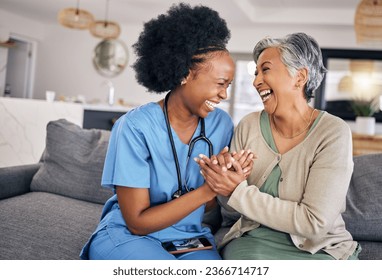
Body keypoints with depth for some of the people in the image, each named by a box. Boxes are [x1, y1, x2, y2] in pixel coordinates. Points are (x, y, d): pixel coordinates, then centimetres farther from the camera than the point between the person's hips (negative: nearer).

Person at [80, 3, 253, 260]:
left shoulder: (221, 123, -4)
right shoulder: (136, 126, -17)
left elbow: (209, 204, 4)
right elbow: (138, 222, -16)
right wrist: (208, 189, -25)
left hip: (189, 239, 4)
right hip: (127, 236, -3)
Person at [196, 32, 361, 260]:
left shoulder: (333, 133, -13)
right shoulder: (249, 126, -2)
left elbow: (314, 223, -20)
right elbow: (233, 207, 4)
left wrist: (239, 192, -22)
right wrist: (225, 176, -18)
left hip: (318, 249, 0)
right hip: (254, 241, 1)